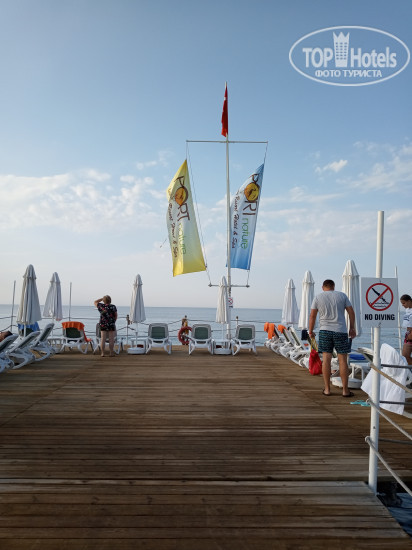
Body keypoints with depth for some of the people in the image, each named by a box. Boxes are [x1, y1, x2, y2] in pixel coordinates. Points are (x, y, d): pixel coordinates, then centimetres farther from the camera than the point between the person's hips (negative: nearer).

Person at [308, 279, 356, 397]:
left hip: (324, 330, 0)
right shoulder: (342, 295, 7)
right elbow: (351, 312, 7)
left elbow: (312, 316, 5)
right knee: (342, 360, 3)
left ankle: (327, 389, 7)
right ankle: (345, 390, 6)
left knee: (326, 358, 4)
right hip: (340, 330, 0)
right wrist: (352, 328, 16)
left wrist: (310, 331, 13)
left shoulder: (318, 297, 6)